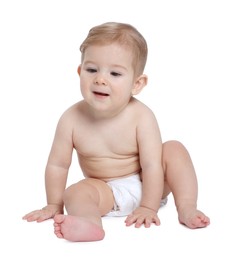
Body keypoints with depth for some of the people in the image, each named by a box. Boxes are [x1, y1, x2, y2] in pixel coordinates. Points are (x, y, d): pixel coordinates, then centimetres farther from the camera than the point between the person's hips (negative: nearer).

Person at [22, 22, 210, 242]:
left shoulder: (141, 116, -22)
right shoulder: (72, 119, -17)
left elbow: (152, 165, -20)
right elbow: (57, 165, -7)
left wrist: (148, 207, -22)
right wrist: (54, 205, 0)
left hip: (145, 185, 0)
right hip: (106, 193, 1)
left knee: (173, 148, -19)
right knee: (74, 193, -27)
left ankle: (187, 209, -20)